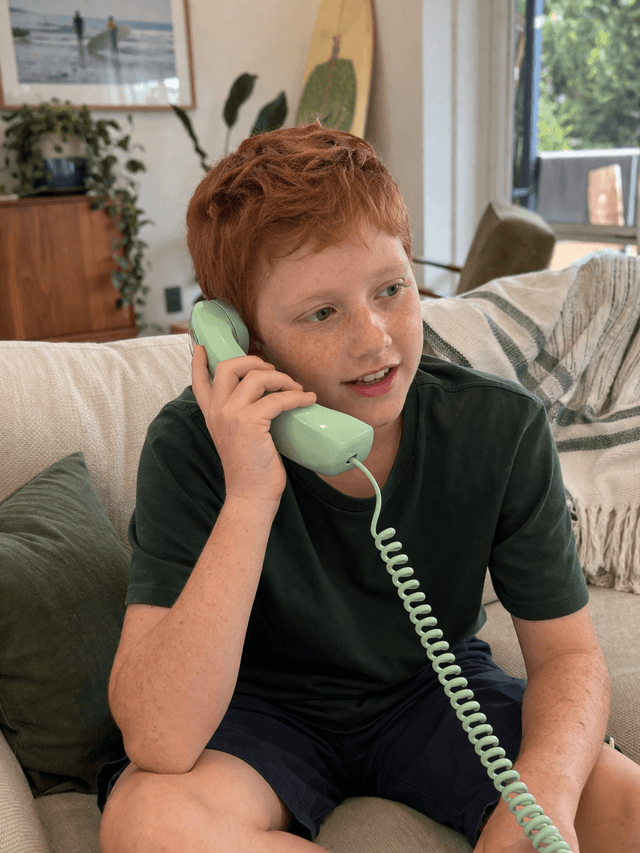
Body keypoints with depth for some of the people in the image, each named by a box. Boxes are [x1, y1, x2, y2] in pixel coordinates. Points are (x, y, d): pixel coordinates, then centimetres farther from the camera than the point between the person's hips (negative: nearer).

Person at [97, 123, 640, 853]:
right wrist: (250, 496, -40)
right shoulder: (192, 448, -24)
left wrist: (547, 789, -31)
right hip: (269, 704, 0)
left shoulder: (502, 429, -17)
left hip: (438, 685, 1)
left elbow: (566, 654, -9)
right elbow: (157, 744, -31)